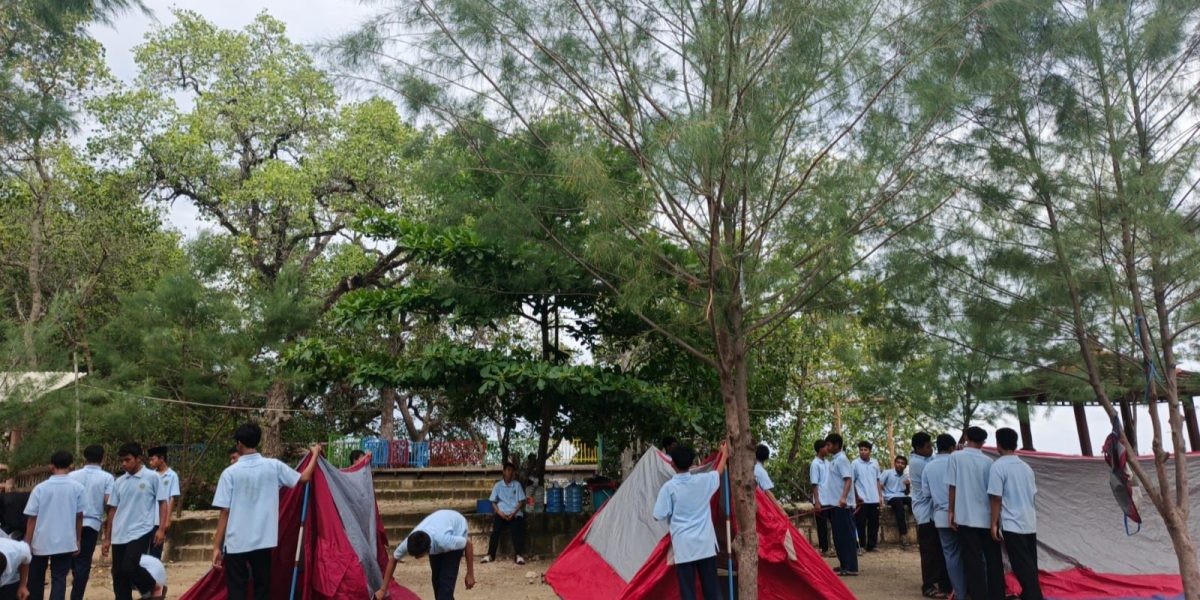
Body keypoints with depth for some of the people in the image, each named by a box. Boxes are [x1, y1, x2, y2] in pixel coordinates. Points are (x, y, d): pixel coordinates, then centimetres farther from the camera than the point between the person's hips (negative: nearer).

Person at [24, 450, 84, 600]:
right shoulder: (77, 487, -4)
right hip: (65, 542, 0)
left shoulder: (40, 488, -5)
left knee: (36, 579, 18)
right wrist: (77, 540, 10)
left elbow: (32, 518, -4)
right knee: (59, 579, 4)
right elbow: (79, 516, 0)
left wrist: (27, 543, 4)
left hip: (41, 542, 1)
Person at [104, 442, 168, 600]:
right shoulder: (119, 482, 10)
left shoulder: (152, 477, -3)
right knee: (118, 575, 7)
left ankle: (152, 587, 9)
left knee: (129, 567, -18)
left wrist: (160, 529, -11)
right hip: (118, 536, 6)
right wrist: (107, 539, 13)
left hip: (141, 532, -5)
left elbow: (162, 503, -2)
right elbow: (112, 511, 14)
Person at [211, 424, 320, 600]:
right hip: (263, 541, 2)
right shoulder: (273, 466, -2)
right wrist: (315, 454, 27)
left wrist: (217, 546, -2)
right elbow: (304, 478, 11)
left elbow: (224, 512, -9)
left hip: (235, 543, -2)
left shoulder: (230, 472, -8)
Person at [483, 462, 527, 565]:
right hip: (501, 512, 0)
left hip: (515, 513, 0)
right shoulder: (498, 485, 9)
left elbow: (521, 502, 4)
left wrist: (513, 513, -10)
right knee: (496, 530, -24)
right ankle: (490, 555, -23)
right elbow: (493, 502, 7)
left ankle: (518, 555, -29)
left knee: (517, 530, -25)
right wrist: (499, 512, -10)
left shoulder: (517, 485, 9)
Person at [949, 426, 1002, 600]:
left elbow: (952, 487, -5)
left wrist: (952, 511, 3)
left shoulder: (956, 457, -4)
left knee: (973, 560, 1)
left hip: (966, 516, -3)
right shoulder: (988, 461, 2)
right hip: (987, 517, 3)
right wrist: (995, 517, 17)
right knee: (993, 559, 12)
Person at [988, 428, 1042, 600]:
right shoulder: (1026, 467, 9)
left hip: (1012, 525, -7)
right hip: (1030, 523, 7)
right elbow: (1033, 495, 16)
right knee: (1030, 566, 13)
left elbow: (996, 498, -13)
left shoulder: (998, 466, -11)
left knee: (1023, 568, -4)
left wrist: (994, 524, -8)